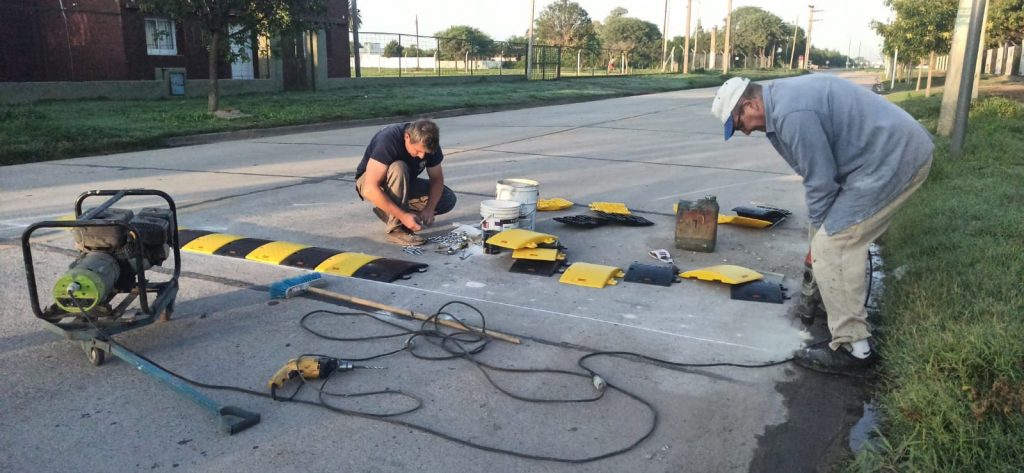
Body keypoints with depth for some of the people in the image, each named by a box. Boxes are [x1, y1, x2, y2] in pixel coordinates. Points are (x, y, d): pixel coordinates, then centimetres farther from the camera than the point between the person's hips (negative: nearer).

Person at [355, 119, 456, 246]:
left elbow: (437, 178, -7)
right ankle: (396, 229, -28)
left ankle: (387, 212, -1)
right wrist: (403, 215, -43)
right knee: (398, 169, -38)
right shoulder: (387, 140, -34)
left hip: (404, 184, 6)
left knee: (448, 199, -12)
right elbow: (370, 189, -40)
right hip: (370, 184, -6)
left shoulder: (428, 144, -17)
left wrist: (429, 208, -25)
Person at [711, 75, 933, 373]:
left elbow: (820, 180, -15)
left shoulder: (792, 113, -20)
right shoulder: (784, 96, 13)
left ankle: (852, 347, -1)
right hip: (903, 149, 11)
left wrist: (820, 234, 0)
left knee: (832, 249, -8)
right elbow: (819, 171, 17)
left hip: (893, 159, -11)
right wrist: (822, 231, 17)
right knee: (847, 241, 20)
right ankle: (851, 314, 35)